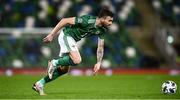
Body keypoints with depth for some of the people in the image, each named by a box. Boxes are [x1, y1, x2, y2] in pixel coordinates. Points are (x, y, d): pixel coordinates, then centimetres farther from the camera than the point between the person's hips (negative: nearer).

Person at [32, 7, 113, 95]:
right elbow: (65, 20, -23)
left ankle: (39, 84, 14)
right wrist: (52, 35, -21)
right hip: (66, 35, -8)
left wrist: (98, 63, -4)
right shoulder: (87, 21, -28)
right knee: (76, 60, -27)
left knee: (64, 69, 9)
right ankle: (54, 63, -8)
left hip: (71, 39, 8)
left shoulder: (102, 30, -5)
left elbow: (100, 47, 6)